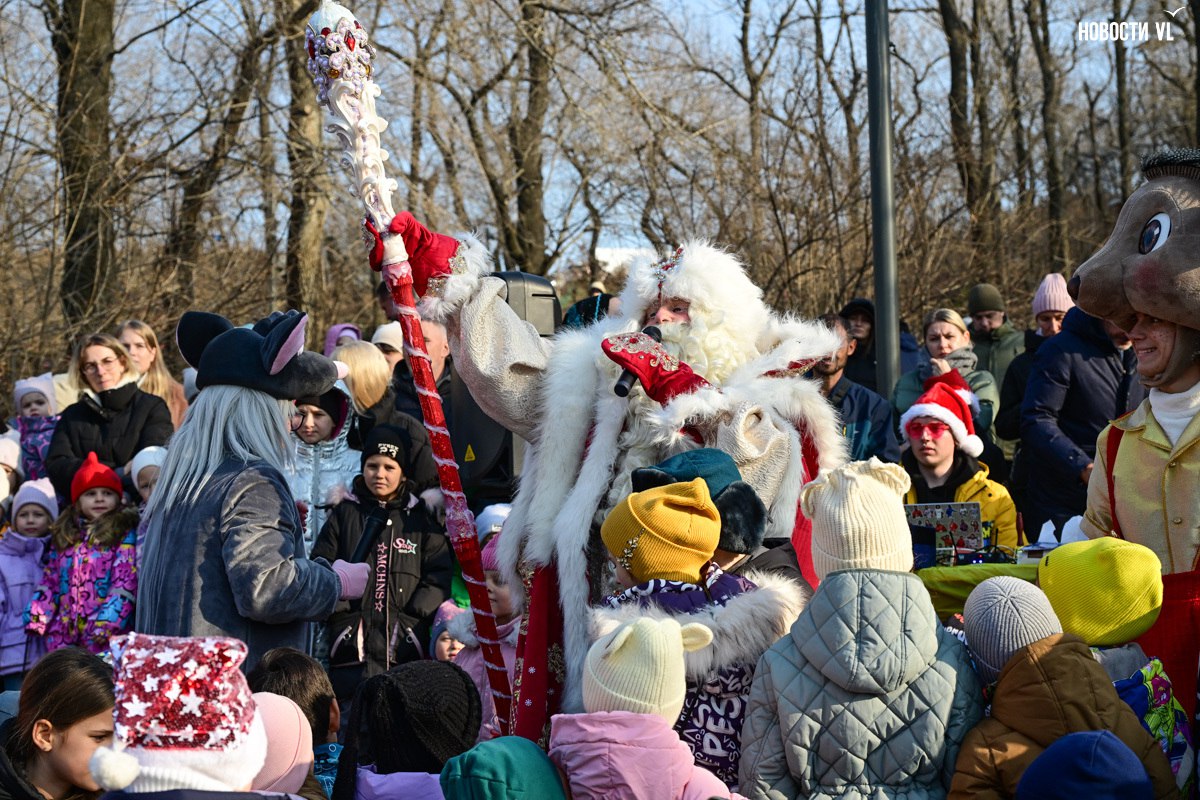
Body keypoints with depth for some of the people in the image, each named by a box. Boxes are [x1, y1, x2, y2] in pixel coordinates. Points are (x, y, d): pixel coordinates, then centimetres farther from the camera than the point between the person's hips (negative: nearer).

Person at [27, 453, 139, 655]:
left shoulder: (125, 534, -2)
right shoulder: (64, 535, 16)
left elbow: (125, 583, -10)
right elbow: (50, 580, 19)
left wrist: (106, 624, -18)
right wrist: (37, 616, 7)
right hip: (64, 635, 6)